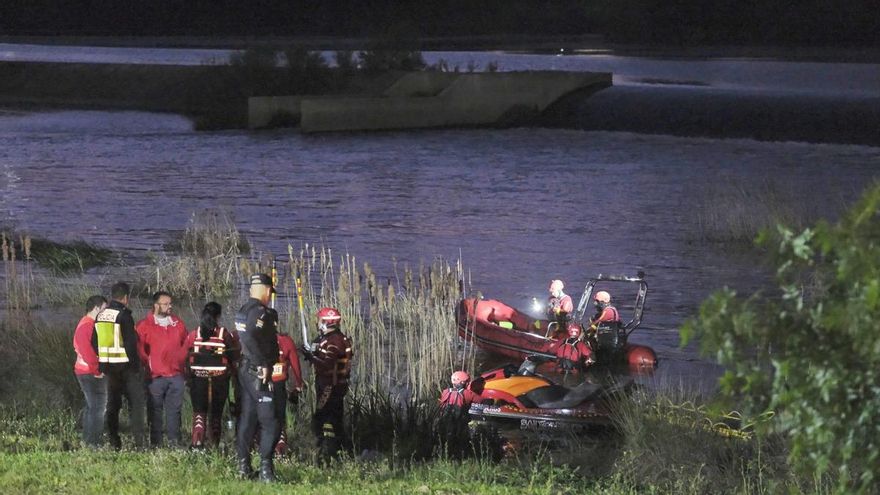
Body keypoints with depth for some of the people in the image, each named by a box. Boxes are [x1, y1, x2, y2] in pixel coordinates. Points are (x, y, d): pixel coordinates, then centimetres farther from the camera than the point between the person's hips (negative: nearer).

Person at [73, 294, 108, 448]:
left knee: (92, 407, 17)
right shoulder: (87, 326, -18)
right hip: (92, 374, -11)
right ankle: (95, 442, -9)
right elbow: (86, 350, -25)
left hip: (91, 373, 11)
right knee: (98, 408, -9)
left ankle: (88, 440, 24)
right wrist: (97, 370, -19)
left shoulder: (87, 324, 16)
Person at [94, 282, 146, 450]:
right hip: (126, 367, -6)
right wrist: (136, 365, -10)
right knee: (135, 404, -2)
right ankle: (139, 442, -8)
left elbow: (94, 343, 13)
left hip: (108, 366, 6)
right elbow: (130, 343, -18)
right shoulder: (124, 315, -14)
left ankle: (114, 442, 13)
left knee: (112, 405, 13)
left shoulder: (100, 316, 8)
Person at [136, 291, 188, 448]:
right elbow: (140, 351, 0)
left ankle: (175, 441, 9)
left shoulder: (178, 324, 13)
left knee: (174, 410, 5)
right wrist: (147, 368, -5)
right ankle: (155, 443, 2)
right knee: (155, 411, -1)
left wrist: (185, 370, 13)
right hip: (155, 377, -3)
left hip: (176, 376, 3)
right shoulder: (144, 326, 1)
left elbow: (185, 347, 18)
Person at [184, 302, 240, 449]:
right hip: (220, 380, 0)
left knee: (199, 412, 3)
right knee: (216, 413, 13)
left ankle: (197, 441, -17)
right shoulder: (225, 335, -6)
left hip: (198, 379, 0)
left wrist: (188, 375, 15)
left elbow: (184, 357, 1)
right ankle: (215, 445, 17)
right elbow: (236, 356, 0)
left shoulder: (193, 335, -3)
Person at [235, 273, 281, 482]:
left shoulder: (243, 311, 14)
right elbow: (251, 338, -28)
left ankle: (244, 466, 16)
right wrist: (263, 364, -23)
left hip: (245, 369, 10)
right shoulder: (259, 311, -15)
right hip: (258, 372, -10)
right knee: (270, 421, -9)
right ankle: (265, 468, -14)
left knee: (247, 418, 13)